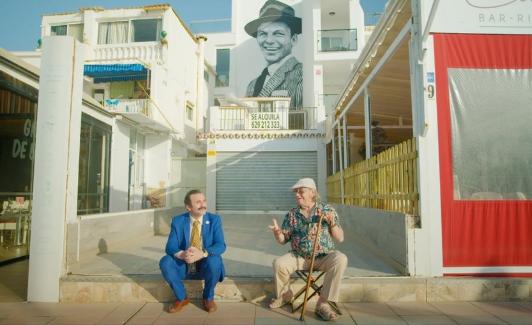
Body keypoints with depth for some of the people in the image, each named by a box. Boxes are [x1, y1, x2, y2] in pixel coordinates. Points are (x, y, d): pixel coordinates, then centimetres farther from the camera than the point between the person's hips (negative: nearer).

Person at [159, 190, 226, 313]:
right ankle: (182, 297, -1)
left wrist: (202, 253, -37)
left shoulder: (214, 219, -8)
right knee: (165, 262, -25)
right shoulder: (178, 221, -5)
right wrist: (181, 254, -36)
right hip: (183, 265, 2)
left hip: (205, 265, -1)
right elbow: (170, 247, -11)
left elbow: (220, 245, -16)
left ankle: (208, 297, -4)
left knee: (214, 261, -34)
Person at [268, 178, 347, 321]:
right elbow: (283, 240, 4)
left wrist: (332, 223, -20)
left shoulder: (328, 210, -2)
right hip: (299, 257, 1)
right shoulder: (292, 214, 2)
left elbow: (340, 238, -1)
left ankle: (323, 303, -19)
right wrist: (277, 233, -19)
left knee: (340, 260, -31)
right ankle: (284, 295, 9)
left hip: (323, 257, -1)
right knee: (279, 263, -25)